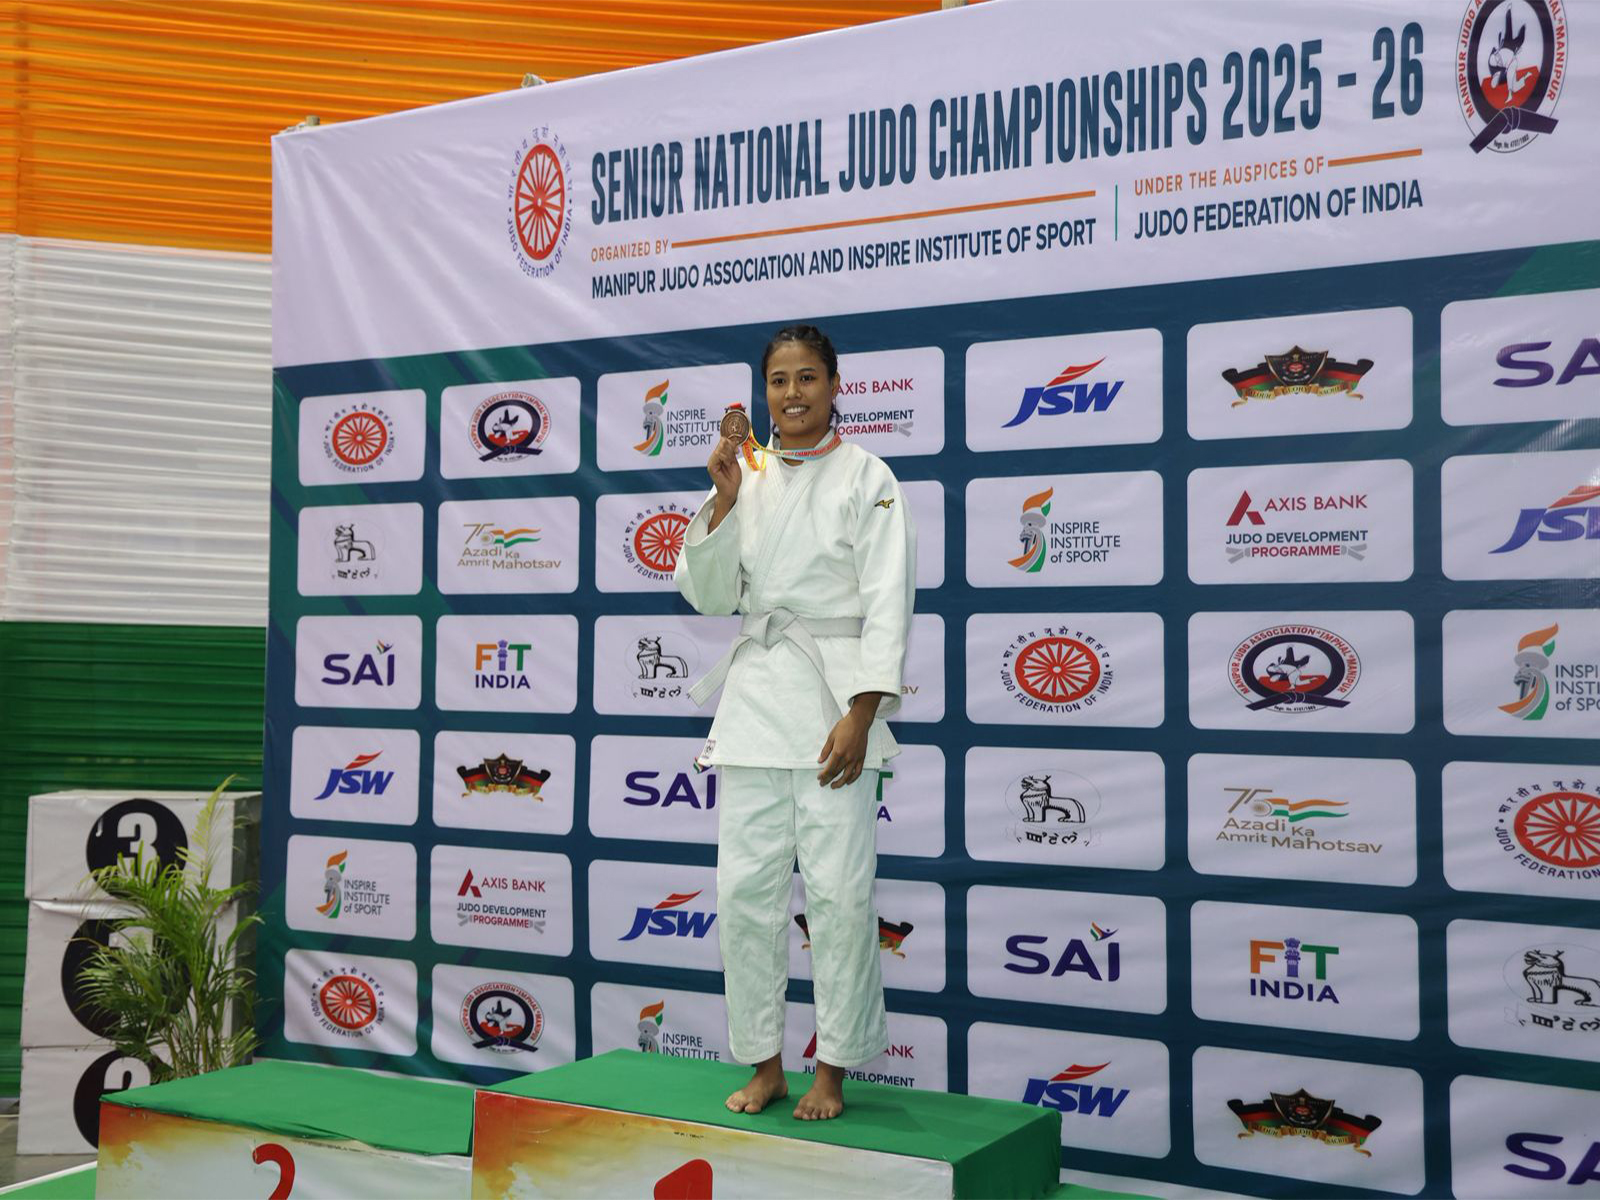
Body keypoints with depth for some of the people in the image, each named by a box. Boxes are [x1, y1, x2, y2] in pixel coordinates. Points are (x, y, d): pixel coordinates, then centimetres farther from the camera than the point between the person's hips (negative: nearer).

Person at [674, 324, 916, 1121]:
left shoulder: (866, 477, 1)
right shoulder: (746, 476, 11)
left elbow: (888, 603, -5)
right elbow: (708, 595, 7)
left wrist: (860, 715, -14)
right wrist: (722, 501, -6)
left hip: (835, 691, -4)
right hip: (756, 688, 4)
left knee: (838, 889, -4)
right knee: (745, 887, 3)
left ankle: (832, 1073, 11)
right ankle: (764, 1064, 18)